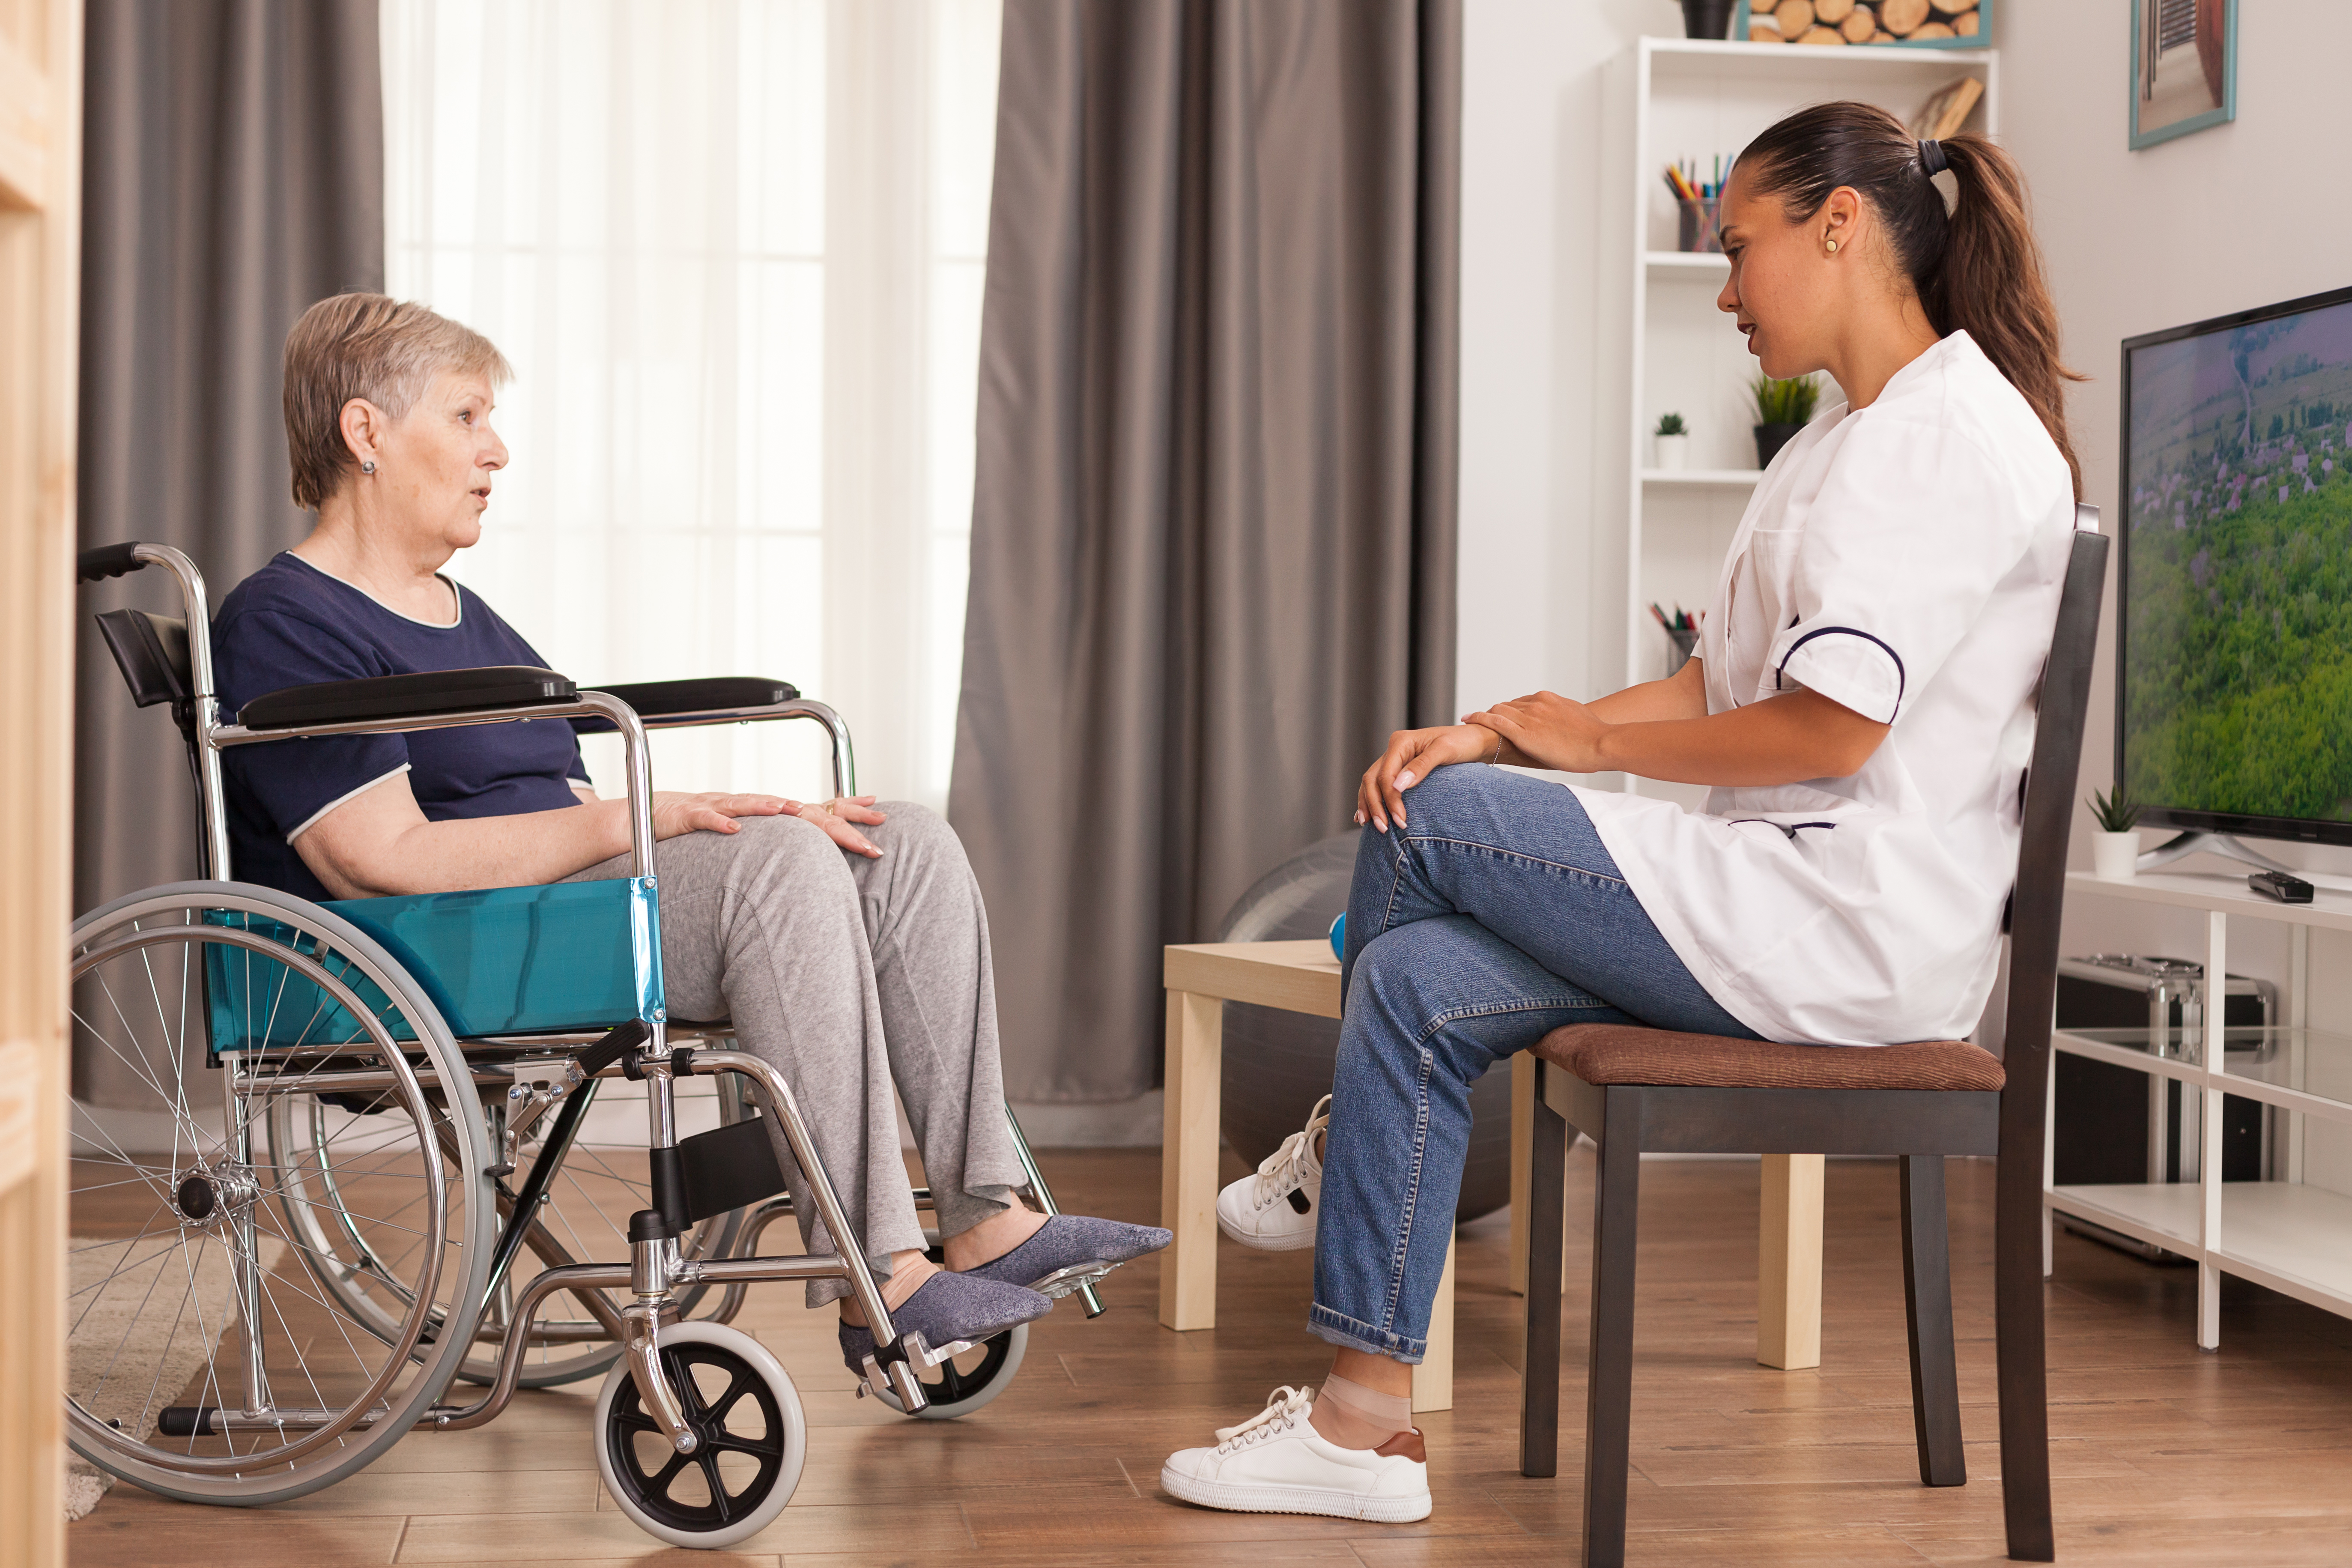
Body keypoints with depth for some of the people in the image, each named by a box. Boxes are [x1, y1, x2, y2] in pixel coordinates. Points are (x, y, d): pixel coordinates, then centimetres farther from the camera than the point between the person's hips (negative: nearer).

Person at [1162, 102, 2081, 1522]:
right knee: (1417, 982, -4)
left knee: (1428, 819, -10)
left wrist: (1586, 737, -8)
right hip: (1795, 913, 10)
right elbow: (1717, 688, 16)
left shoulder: (1954, 432, -12)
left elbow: (1834, 726, -21)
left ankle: (1350, 1151, 13)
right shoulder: (1844, 447, 22)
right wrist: (1496, 732, 1)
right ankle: (1367, 1419, -2)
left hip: (1856, 931, -10)